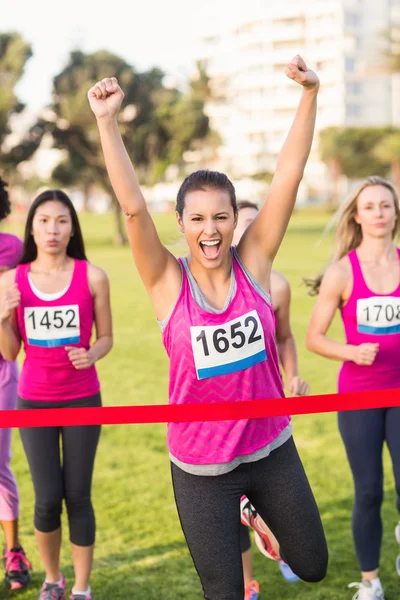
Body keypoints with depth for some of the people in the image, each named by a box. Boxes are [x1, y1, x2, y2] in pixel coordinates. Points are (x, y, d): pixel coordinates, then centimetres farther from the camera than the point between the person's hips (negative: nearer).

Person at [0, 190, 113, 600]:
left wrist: (90, 355, -19)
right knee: (48, 499, 0)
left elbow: (106, 337, 2)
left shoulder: (92, 277, -7)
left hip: (83, 399, -1)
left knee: (78, 497, 2)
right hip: (34, 401, 1)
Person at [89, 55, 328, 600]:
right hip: (200, 466, -2)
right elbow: (133, 206, -25)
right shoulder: (168, 282, -12)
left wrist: (310, 94, -22)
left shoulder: (254, 262, -8)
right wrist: (107, 122, -34)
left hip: (271, 448, 2)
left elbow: (289, 174, -15)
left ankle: (255, 513, 46)